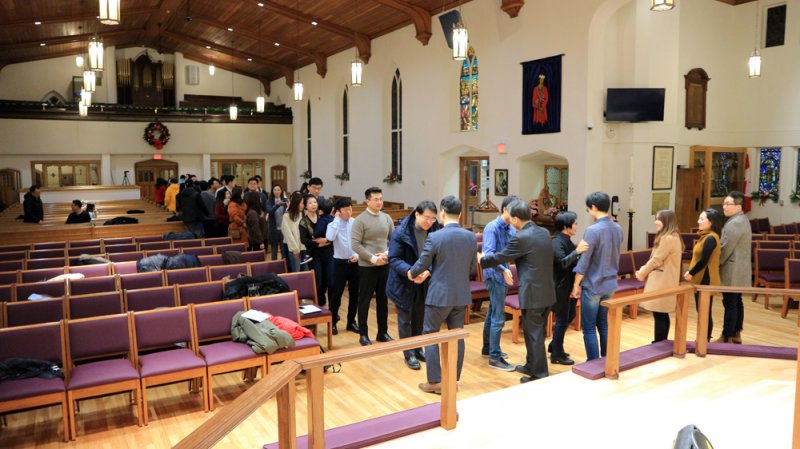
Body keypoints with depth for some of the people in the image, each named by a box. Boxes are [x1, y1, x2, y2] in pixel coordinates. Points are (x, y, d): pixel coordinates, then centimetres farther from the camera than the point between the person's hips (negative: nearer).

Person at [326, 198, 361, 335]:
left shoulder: (356, 223, -1)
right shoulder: (333, 224, -7)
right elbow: (329, 237, -28)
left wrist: (357, 255, -12)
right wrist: (337, 219, -19)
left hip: (355, 262, 3)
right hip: (340, 262, -3)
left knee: (354, 293, 11)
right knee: (336, 293, 4)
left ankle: (351, 322, 25)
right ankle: (333, 322, 18)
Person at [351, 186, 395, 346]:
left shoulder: (387, 218, 5)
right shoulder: (360, 220, -10)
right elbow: (355, 244, -15)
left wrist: (387, 254, -9)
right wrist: (372, 258, -18)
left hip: (385, 264, 5)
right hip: (367, 266, -5)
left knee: (383, 299, 13)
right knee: (365, 300, 5)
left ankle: (383, 332, 25)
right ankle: (363, 334, 16)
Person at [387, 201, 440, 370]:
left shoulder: (434, 231, -9)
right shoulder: (401, 232, -20)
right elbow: (394, 259, -19)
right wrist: (409, 271, -35)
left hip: (424, 283, 4)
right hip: (404, 283, -4)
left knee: (420, 318, 18)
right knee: (405, 319, 8)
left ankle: (417, 349, 36)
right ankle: (409, 354, 22)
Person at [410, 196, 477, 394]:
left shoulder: (434, 237, -16)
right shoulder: (471, 237, 0)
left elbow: (421, 265, -8)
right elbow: (471, 267, 9)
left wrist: (411, 274, 16)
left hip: (439, 295, -5)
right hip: (461, 295, 5)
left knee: (431, 335, 8)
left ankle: (434, 382, 12)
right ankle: (453, 380, 22)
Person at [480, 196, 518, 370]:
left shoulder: (511, 229, 9)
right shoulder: (492, 227, -16)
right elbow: (489, 254, -26)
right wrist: (503, 269, -38)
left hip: (502, 275, 8)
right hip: (494, 275, -8)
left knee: (492, 313, 18)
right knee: (498, 317, -7)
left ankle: (487, 348, 30)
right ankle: (495, 357, -1)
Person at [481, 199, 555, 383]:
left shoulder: (521, 238, -18)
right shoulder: (544, 232, 8)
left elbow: (498, 258, -8)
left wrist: (479, 259, 9)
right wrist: (511, 262, 29)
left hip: (532, 294, -8)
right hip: (547, 292, 8)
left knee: (534, 334, 2)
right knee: (537, 332, 19)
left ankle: (539, 375, 11)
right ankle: (531, 365, 34)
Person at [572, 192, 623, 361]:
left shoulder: (593, 230, -20)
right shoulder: (618, 229, 4)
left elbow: (583, 263, -17)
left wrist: (576, 285, -6)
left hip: (592, 285, -7)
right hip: (610, 284, 7)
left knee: (589, 327, 3)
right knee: (603, 325, 17)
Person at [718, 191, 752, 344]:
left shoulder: (733, 223, -20)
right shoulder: (743, 220, 13)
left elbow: (725, 249, -19)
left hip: (732, 270, -10)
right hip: (740, 269, 10)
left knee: (730, 304, -6)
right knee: (737, 302, 15)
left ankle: (727, 338, -1)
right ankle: (736, 334, 24)